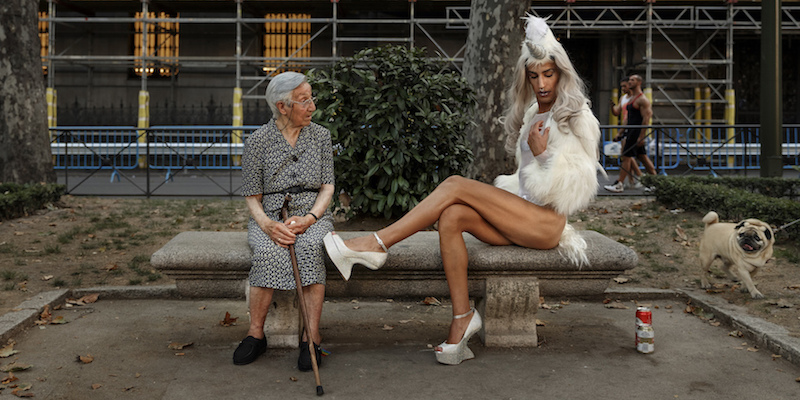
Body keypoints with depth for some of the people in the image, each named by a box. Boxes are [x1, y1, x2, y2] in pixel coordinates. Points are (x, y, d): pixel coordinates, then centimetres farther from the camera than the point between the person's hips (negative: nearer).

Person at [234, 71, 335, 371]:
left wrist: (309, 218, -14)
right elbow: (252, 197, 2)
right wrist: (268, 225, -19)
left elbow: (327, 187, 5)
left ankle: (311, 337, -30)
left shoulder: (320, 135, 8)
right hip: (269, 217, -1)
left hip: (312, 215, 1)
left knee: (310, 248, -34)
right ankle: (256, 334, -19)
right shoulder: (258, 140, 1)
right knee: (269, 251, -35)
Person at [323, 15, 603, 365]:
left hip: (547, 222, -7)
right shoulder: (532, 114, 21)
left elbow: (573, 188, -7)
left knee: (455, 185, -21)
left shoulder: (573, 119, -2)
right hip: (522, 218, 7)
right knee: (451, 216, -23)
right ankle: (462, 319, -23)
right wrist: (500, 202, 10)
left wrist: (540, 154, -13)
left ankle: (375, 245, -22)